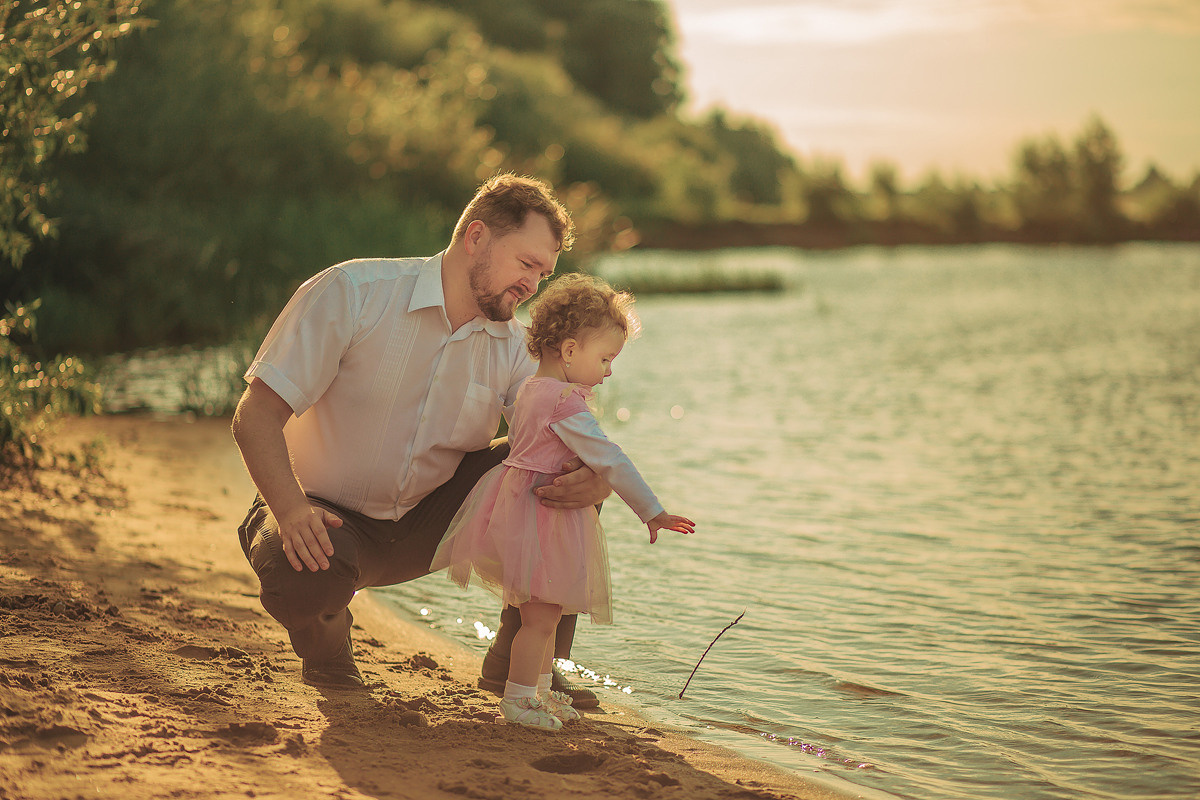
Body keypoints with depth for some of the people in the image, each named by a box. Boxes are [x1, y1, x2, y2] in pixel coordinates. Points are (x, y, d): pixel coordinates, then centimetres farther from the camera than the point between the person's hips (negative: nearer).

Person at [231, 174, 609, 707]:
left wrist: (599, 477, -36)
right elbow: (257, 417, -21)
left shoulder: (513, 348, -3)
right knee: (302, 575, -40)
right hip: (331, 517, -4)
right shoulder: (352, 294, -18)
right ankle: (324, 643, 0)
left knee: (561, 476, -15)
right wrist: (291, 510, -39)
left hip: (428, 521, 4)